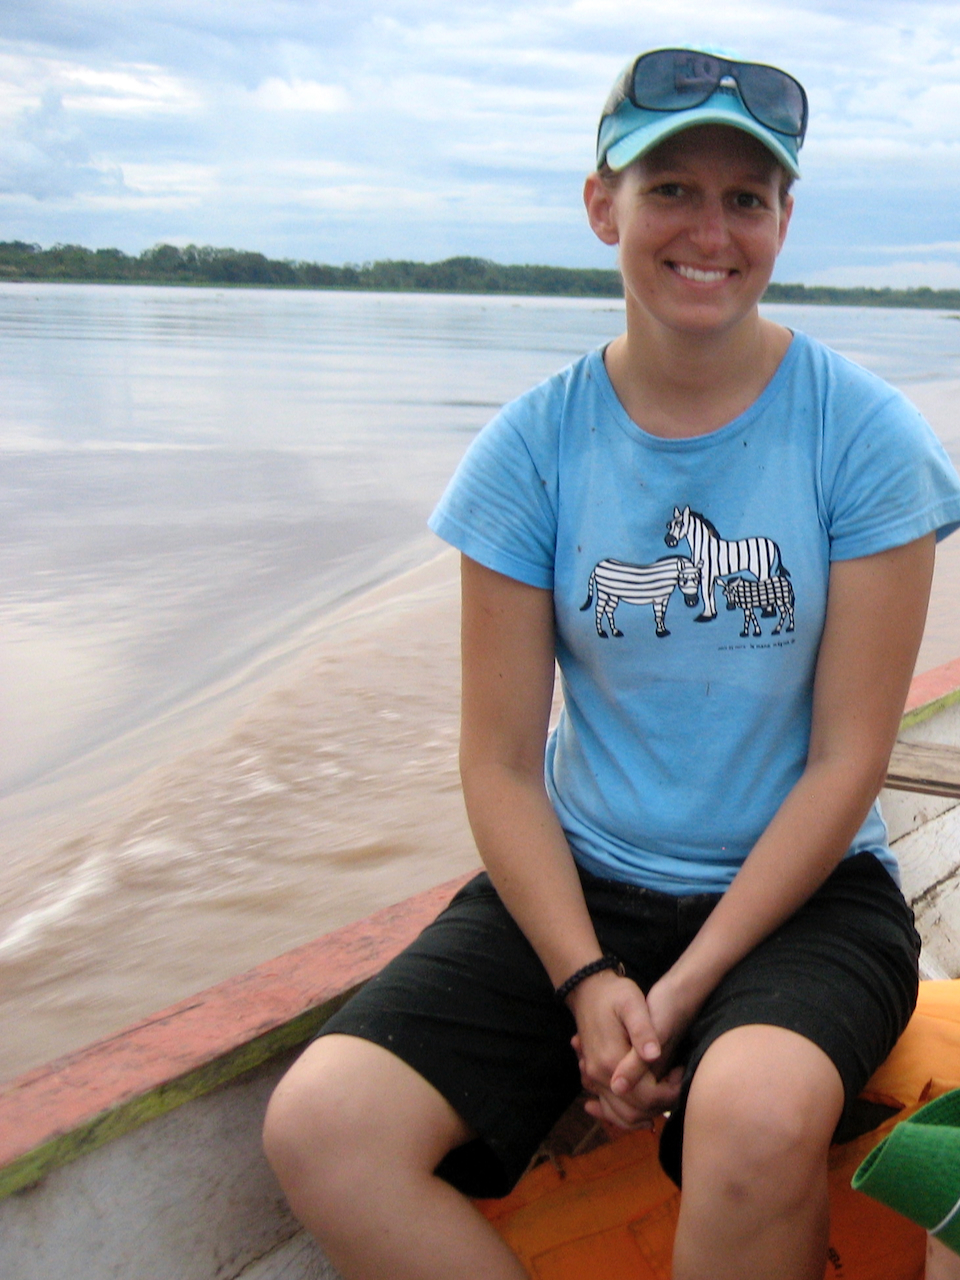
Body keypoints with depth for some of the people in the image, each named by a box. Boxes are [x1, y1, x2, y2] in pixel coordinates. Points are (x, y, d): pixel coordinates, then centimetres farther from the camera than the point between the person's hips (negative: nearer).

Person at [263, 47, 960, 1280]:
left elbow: (848, 760, -8)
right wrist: (587, 980, -14)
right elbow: (501, 764, -1)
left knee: (755, 1116, -35)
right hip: (582, 880, 2)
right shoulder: (534, 447, -2)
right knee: (319, 1123, -19)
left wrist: (680, 992, -13)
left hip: (801, 889, -1)